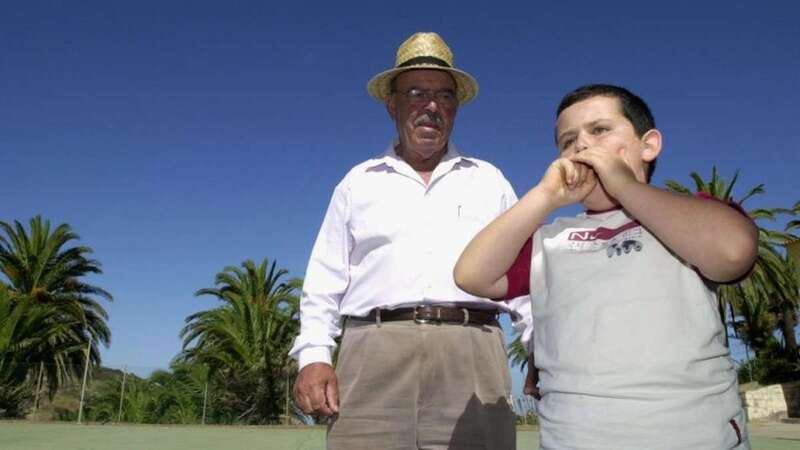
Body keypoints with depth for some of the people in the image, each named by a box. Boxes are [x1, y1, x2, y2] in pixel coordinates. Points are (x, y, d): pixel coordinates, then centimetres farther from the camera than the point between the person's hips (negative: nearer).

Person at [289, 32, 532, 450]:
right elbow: (325, 281, 12)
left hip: (471, 353, 1)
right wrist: (314, 355, -1)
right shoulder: (358, 182, 16)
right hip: (376, 352, 0)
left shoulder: (490, 181, 18)